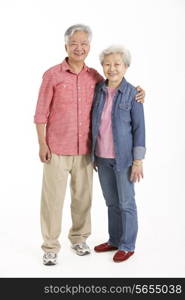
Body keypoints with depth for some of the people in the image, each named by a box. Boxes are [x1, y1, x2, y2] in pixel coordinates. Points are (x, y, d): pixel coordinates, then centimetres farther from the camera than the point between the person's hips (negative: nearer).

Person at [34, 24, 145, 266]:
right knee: (53, 198, 2)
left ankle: (79, 238, 31)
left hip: (84, 150, 4)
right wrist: (42, 144, -9)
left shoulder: (94, 76, 5)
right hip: (56, 149, -3)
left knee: (83, 196, 12)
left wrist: (136, 94, -1)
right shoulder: (52, 75, -5)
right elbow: (41, 113, -3)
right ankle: (50, 247, 16)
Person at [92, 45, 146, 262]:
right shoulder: (98, 90, 3)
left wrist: (138, 161, -11)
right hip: (102, 158, 5)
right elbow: (94, 123, 9)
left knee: (126, 203, 6)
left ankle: (127, 246, 20)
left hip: (123, 158, -4)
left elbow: (139, 128, -8)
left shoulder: (132, 94, -9)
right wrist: (93, 155, 11)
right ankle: (114, 240, 31)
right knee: (111, 202, 16)